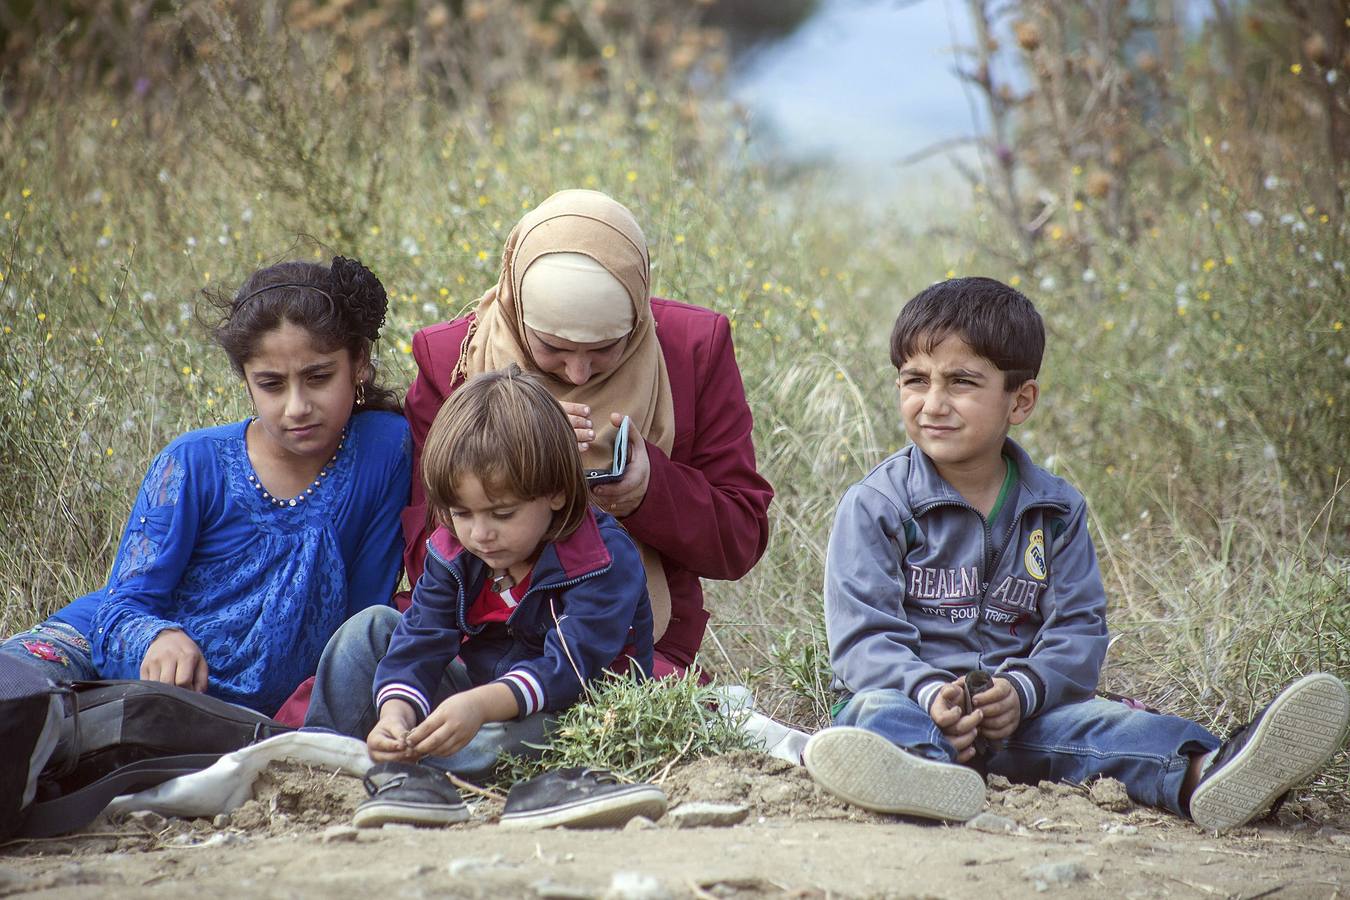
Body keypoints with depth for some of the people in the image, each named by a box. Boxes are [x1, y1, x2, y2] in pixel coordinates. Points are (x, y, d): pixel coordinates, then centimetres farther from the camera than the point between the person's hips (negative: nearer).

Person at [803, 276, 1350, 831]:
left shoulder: (1057, 510, 10)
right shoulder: (874, 506, 1)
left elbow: (1078, 628, 4)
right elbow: (866, 637, -7)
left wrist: (1021, 690, -17)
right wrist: (929, 694, -27)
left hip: (1017, 717, 3)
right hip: (909, 695, -3)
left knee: (1093, 721, -25)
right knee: (878, 713, -36)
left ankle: (1201, 774, -55)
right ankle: (919, 772, -72)